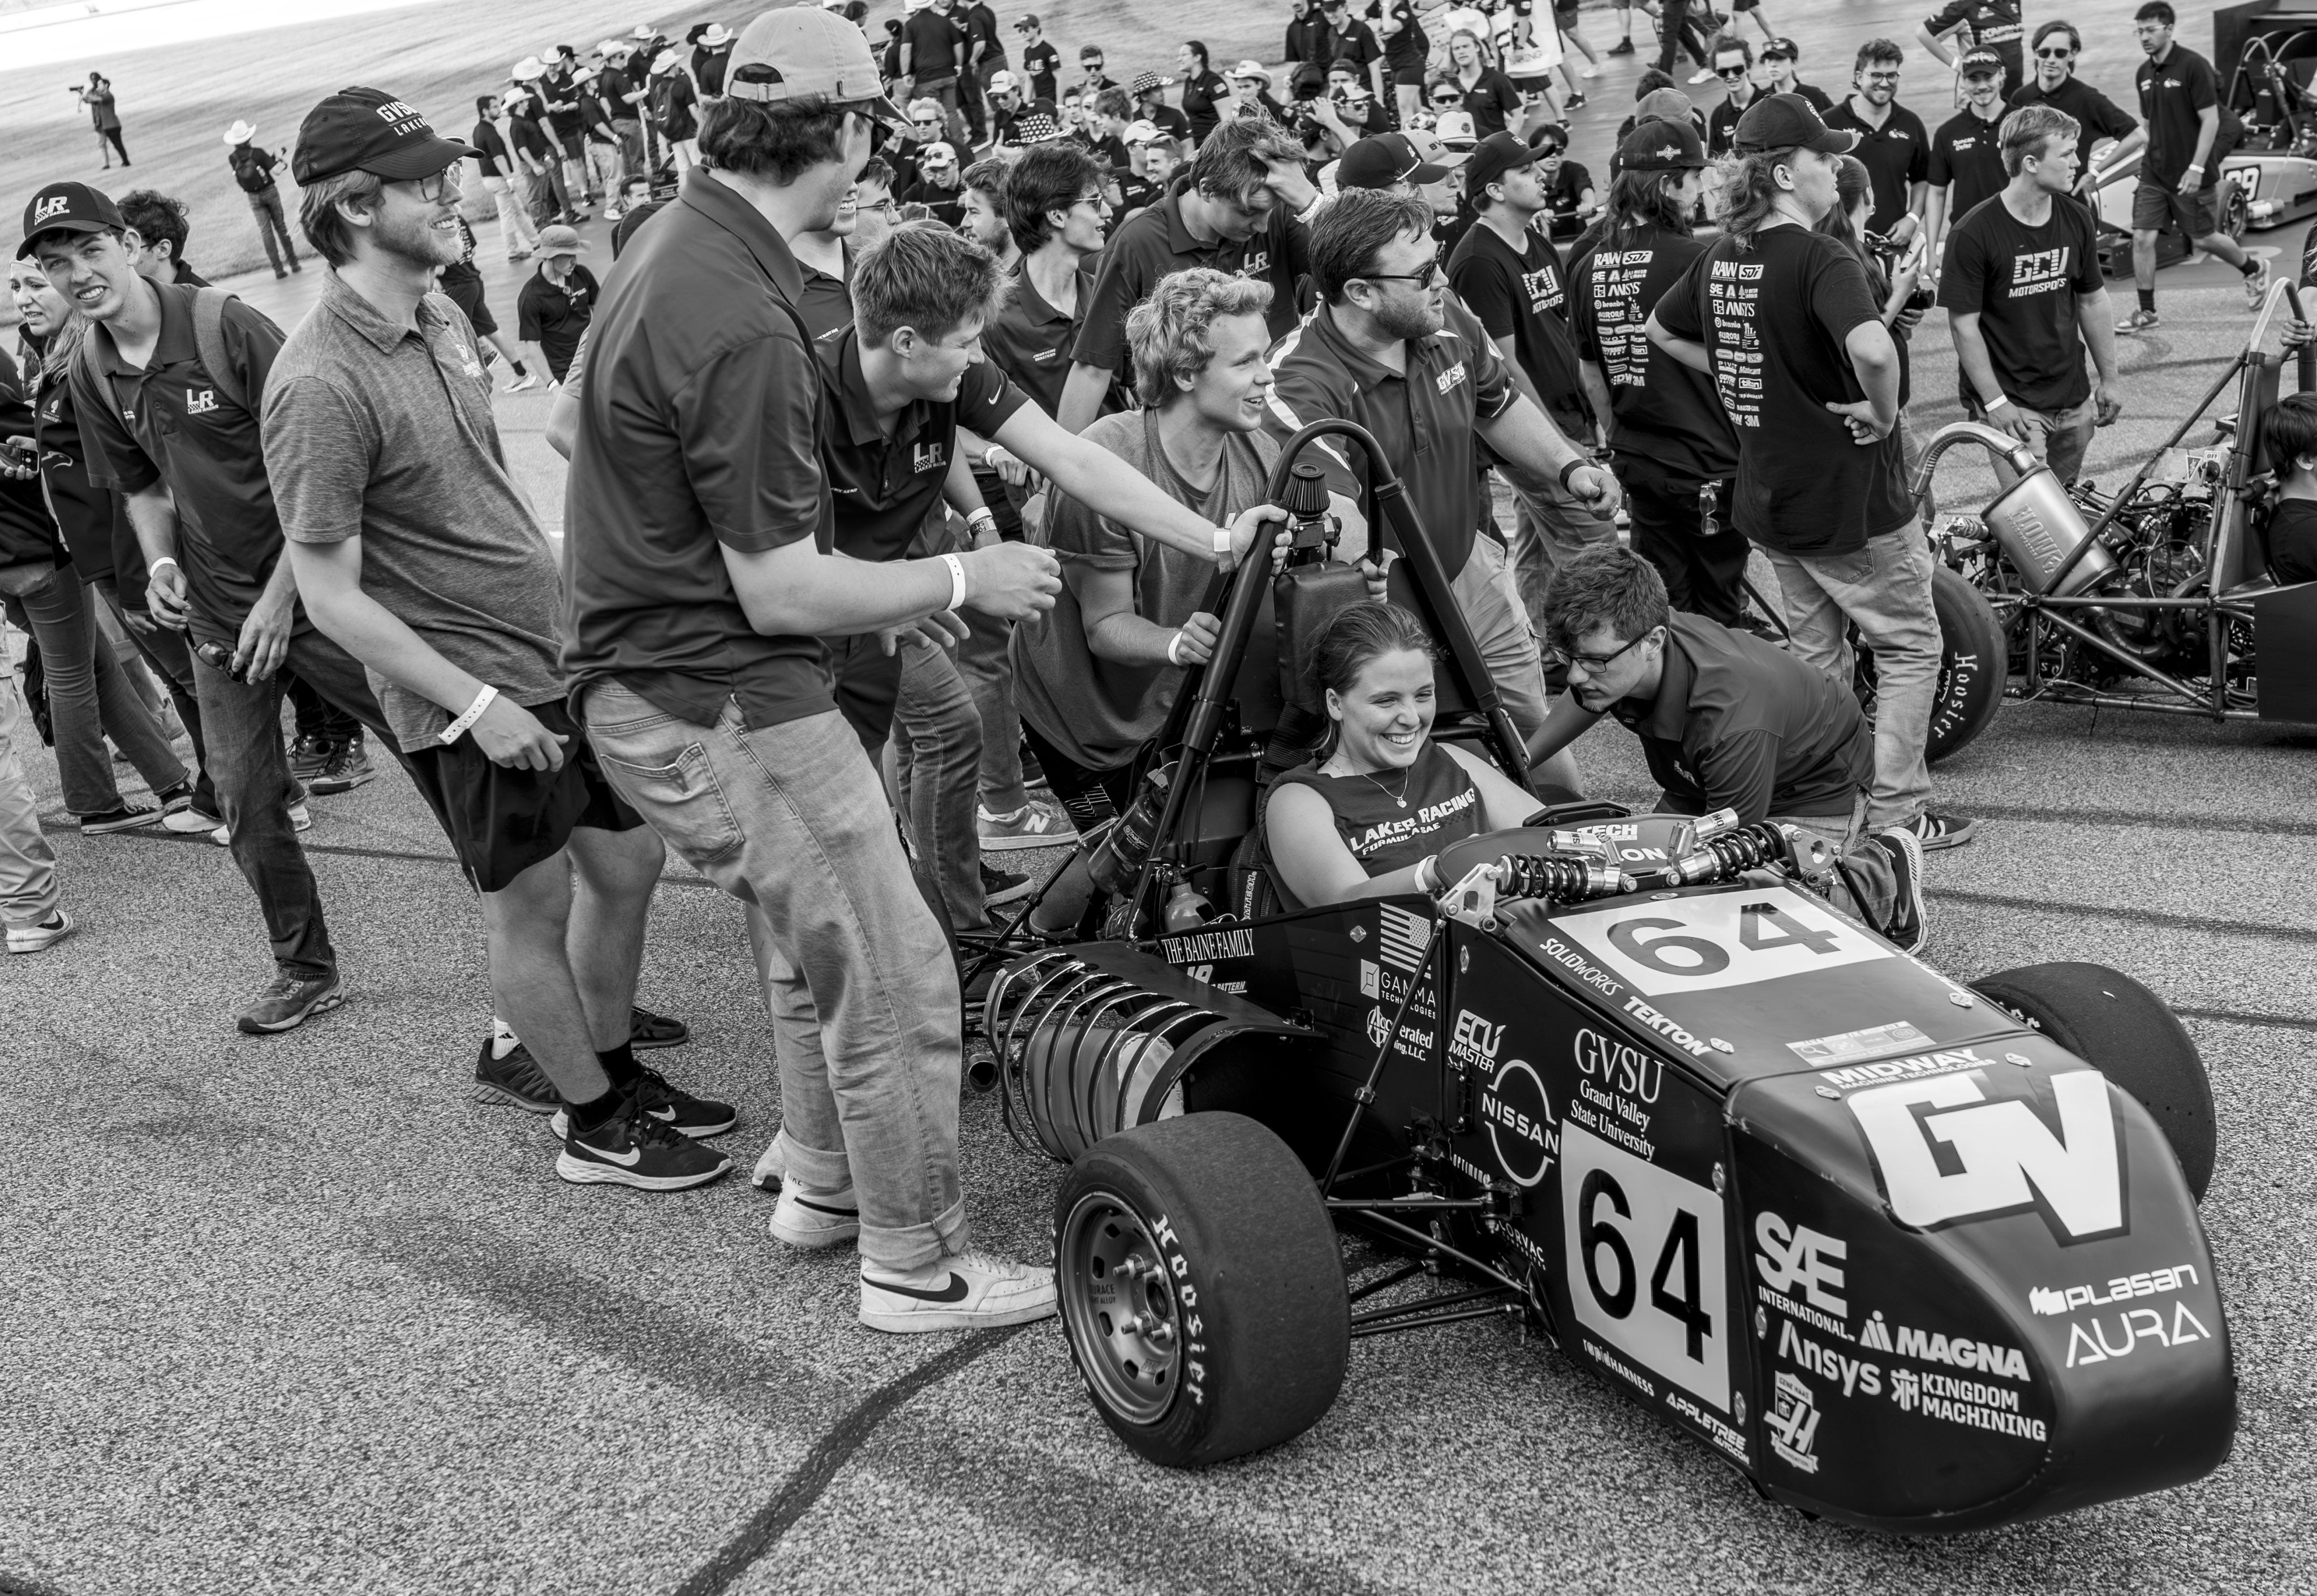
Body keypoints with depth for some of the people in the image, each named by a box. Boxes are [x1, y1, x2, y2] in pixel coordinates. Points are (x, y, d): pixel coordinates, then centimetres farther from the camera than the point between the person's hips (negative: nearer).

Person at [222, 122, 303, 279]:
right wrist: (278, 159, 3)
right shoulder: (258, 153, -17)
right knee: (280, 226, 11)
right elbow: (275, 170, -19)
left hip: (254, 197, 2)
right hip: (269, 191, -2)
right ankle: (293, 262, 14)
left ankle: (277, 268, 0)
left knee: (265, 231, 5)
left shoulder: (233, 158, -6)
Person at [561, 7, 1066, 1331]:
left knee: (813, 944, 26)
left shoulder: (680, 242, 6)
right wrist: (957, 580, -9)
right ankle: (916, 1260, 15)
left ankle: (823, 1178, 42)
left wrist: (875, 589, 19)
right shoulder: (742, 327, -27)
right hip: (721, 710, -10)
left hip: (661, 669, 10)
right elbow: (780, 593, -22)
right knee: (895, 977, 1)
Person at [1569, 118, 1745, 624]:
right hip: (1707, 466, -6)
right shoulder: (1690, 259, -17)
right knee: (1716, 611, 5)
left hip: (1637, 463, 6)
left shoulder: (1589, 265, 3)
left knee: (1663, 608, 15)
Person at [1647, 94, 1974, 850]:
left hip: (1770, 498, 8)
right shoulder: (1820, 258, -22)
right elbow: (1872, 349, -39)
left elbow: (1662, 330, 21)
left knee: (1816, 659, 20)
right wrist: (1883, 414, -20)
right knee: (1910, 648, 9)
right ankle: (1895, 813, 11)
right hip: (1852, 501, -7)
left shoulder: (1721, 256, 3)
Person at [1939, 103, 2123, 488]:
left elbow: (2092, 301, 16)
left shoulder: (2076, 221, 5)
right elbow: (1964, 326, -12)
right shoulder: (1972, 235, -14)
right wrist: (1995, 403, -14)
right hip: (2013, 405, -6)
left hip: (2074, 401, 6)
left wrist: (2109, 379, 15)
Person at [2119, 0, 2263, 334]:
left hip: (2191, 175, -5)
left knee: (2204, 238, 8)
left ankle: (2254, 270, 35)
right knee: (2142, 238, -5)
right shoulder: (2144, 74, 6)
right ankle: (2146, 314, 3)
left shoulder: (2193, 66, -14)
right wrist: (2151, 158, 13)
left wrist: (2196, 168, -20)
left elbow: (2211, 120, -15)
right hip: (2154, 172, 6)